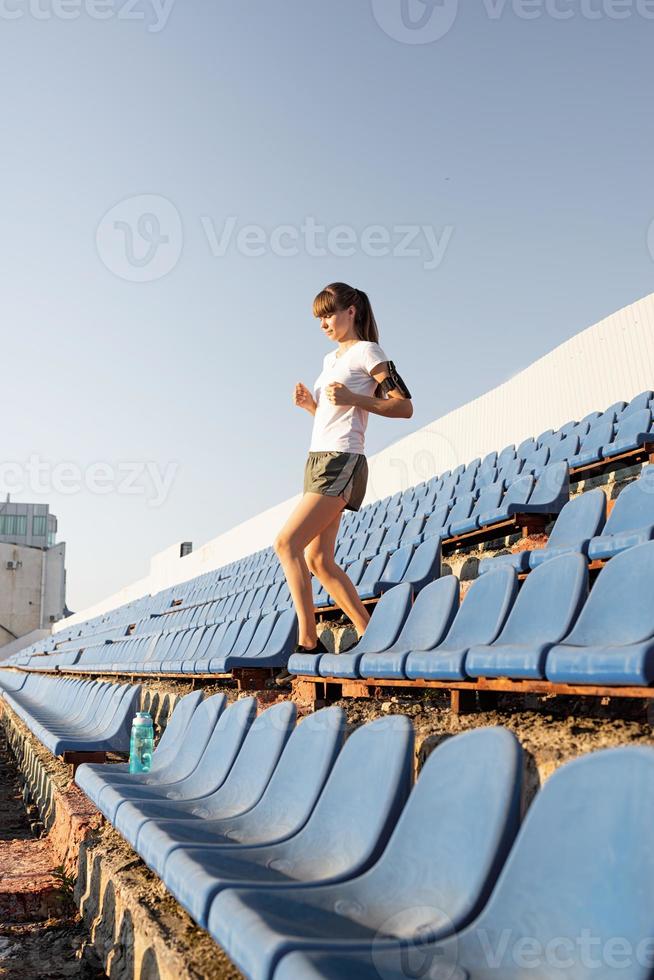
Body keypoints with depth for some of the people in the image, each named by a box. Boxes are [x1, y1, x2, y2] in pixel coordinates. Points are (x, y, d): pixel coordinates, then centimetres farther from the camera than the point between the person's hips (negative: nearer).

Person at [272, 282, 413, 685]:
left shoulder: (366, 351, -3)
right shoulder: (331, 359, 23)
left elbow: (404, 407, -9)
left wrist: (354, 398, -19)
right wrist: (309, 403, 9)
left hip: (342, 460, -9)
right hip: (319, 460, 9)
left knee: (288, 542, -18)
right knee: (319, 559, 4)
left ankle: (308, 641, -16)